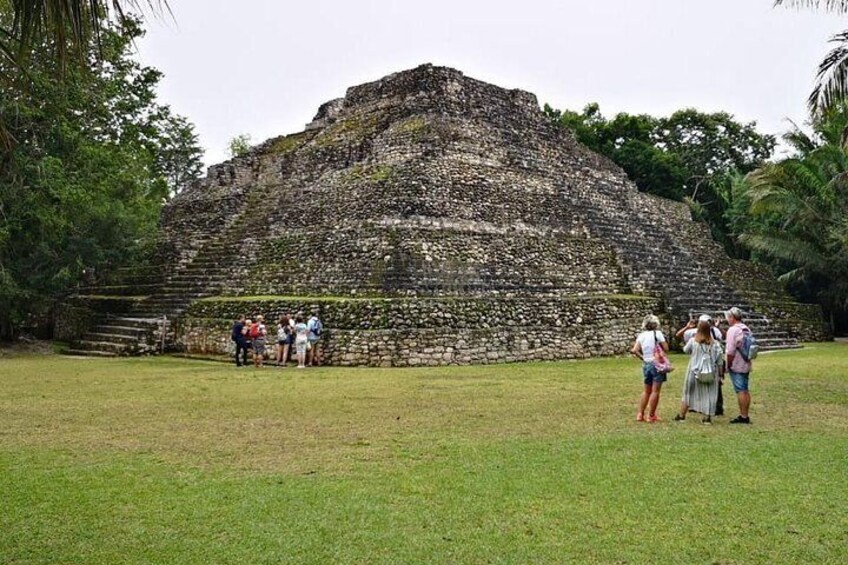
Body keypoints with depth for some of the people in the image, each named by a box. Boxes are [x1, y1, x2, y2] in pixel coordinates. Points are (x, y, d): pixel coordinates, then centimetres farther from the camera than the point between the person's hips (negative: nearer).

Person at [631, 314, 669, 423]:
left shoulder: (641, 336, 4)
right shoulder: (657, 333, -8)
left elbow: (635, 350, -3)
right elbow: (666, 348, -9)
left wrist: (642, 358, 10)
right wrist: (659, 344, 9)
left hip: (646, 364, 5)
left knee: (646, 391, 17)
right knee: (655, 391, 2)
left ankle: (640, 414, 15)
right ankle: (651, 416, 5)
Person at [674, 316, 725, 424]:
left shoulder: (693, 340, -11)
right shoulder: (715, 343, -8)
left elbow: (685, 350, 8)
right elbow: (719, 361, -3)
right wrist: (720, 374, 6)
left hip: (695, 371, 0)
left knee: (689, 392, 13)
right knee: (709, 394, 9)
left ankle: (681, 415, 21)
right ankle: (707, 417, 8)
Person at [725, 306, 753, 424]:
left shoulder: (733, 330, -15)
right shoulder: (746, 329, 11)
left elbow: (730, 351, -20)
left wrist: (728, 365, -11)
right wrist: (747, 359, 18)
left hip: (736, 366, -8)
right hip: (746, 365, 8)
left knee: (740, 391, -5)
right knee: (745, 390, 13)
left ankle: (743, 416, -2)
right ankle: (745, 415, 18)